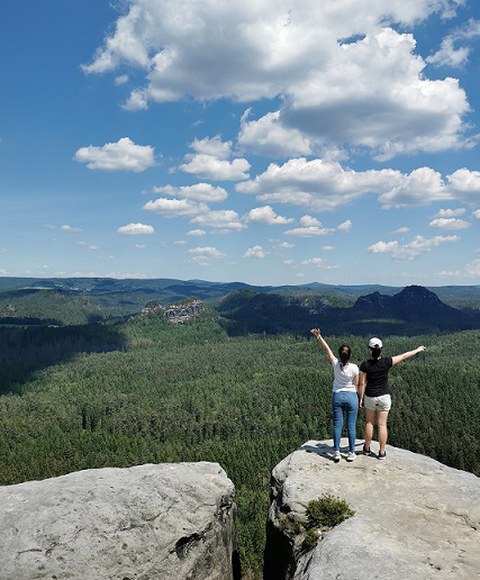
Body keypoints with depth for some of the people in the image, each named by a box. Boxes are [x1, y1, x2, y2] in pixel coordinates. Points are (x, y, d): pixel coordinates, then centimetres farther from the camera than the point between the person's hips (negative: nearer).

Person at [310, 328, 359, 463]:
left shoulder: (336, 364, -12)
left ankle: (336, 452, 8)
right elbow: (356, 385, -3)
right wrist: (358, 398, 12)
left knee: (337, 425, 8)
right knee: (351, 426, 8)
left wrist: (318, 336, -4)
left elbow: (327, 349, -7)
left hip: (337, 396, 1)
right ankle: (351, 453, 13)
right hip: (351, 396, -1)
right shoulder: (354, 368, -13)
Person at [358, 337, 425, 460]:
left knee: (369, 422, 17)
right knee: (382, 424, 7)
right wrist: (417, 350, 13)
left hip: (370, 397, 0)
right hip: (384, 397, 0)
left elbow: (362, 383, -10)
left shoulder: (365, 365, -15)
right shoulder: (386, 362, -14)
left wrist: (361, 398, 2)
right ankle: (382, 452, 13)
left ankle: (367, 448, 26)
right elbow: (404, 356, -1)